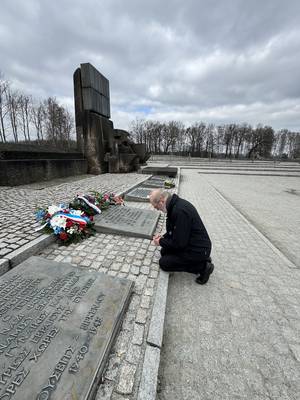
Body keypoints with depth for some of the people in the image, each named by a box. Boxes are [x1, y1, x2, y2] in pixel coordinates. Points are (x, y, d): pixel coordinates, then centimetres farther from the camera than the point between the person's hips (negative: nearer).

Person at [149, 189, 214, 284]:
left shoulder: (179, 211, -30)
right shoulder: (175, 204, 2)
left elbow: (179, 243, -24)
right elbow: (173, 231, 16)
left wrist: (161, 242, -9)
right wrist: (163, 237, 2)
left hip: (198, 250, -10)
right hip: (191, 243, 10)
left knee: (163, 263, -5)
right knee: (164, 251, 14)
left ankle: (202, 267, 2)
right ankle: (201, 260, 14)